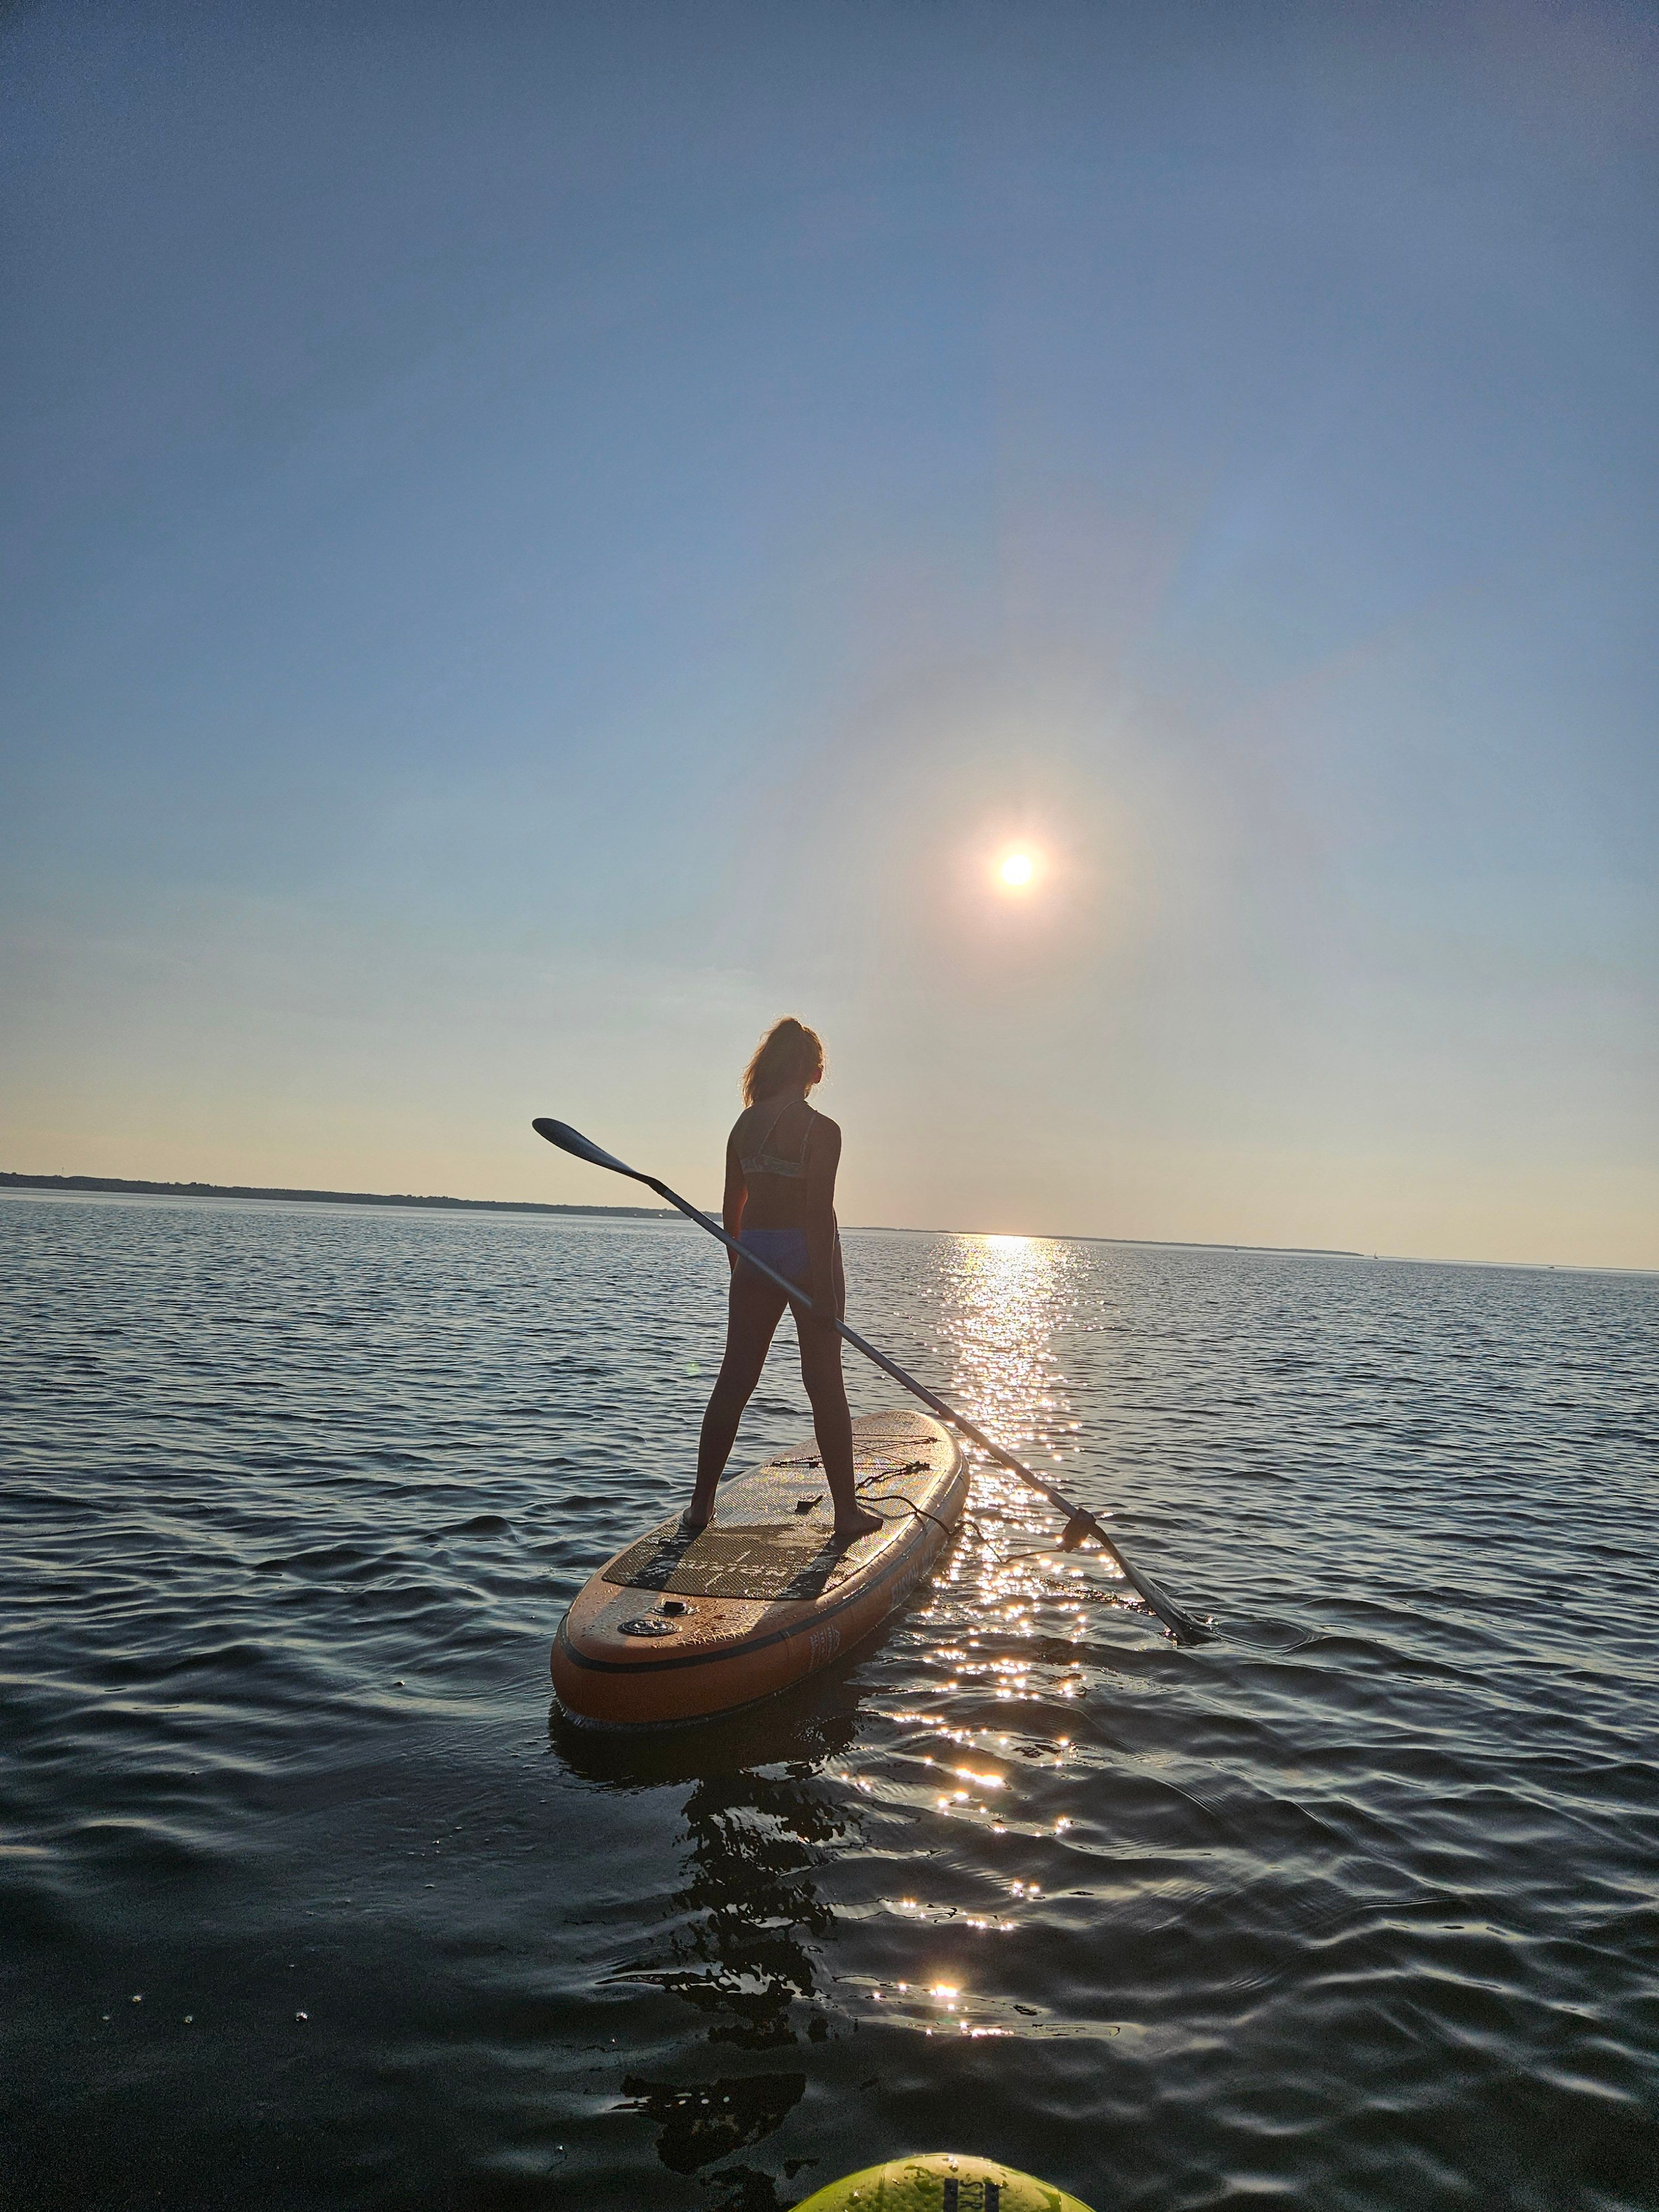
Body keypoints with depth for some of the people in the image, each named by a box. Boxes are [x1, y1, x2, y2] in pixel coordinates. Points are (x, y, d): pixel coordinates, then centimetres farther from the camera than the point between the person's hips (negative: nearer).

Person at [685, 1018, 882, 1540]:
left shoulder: (744, 1124, 5)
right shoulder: (821, 1130, -12)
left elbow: (732, 1207, 10)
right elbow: (819, 1213, -17)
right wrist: (824, 1291, -15)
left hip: (754, 1258, 5)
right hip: (806, 1257, -5)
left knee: (734, 1380, 9)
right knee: (825, 1383, 4)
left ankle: (702, 1503, 14)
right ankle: (846, 1510, 12)